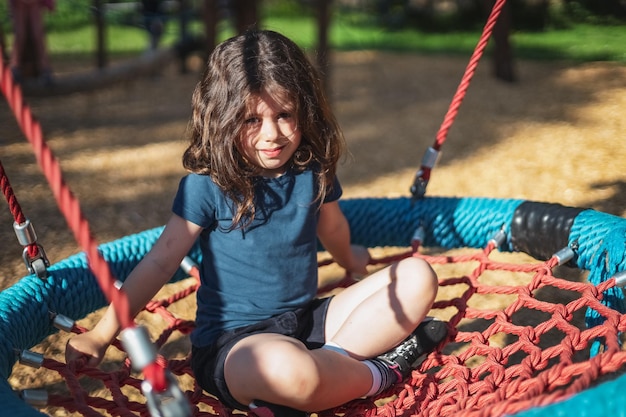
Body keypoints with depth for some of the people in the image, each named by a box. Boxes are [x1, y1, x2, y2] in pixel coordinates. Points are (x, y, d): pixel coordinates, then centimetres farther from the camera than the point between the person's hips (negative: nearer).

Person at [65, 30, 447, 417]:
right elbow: (160, 262, -8)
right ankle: (377, 373, -10)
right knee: (287, 370, -42)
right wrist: (101, 335, -8)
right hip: (233, 342, -6)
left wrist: (350, 259, 43)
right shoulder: (207, 187, -12)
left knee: (418, 276, -2)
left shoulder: (313, 172, 2)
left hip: (308, 321, 6)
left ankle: (329, 358, -18)